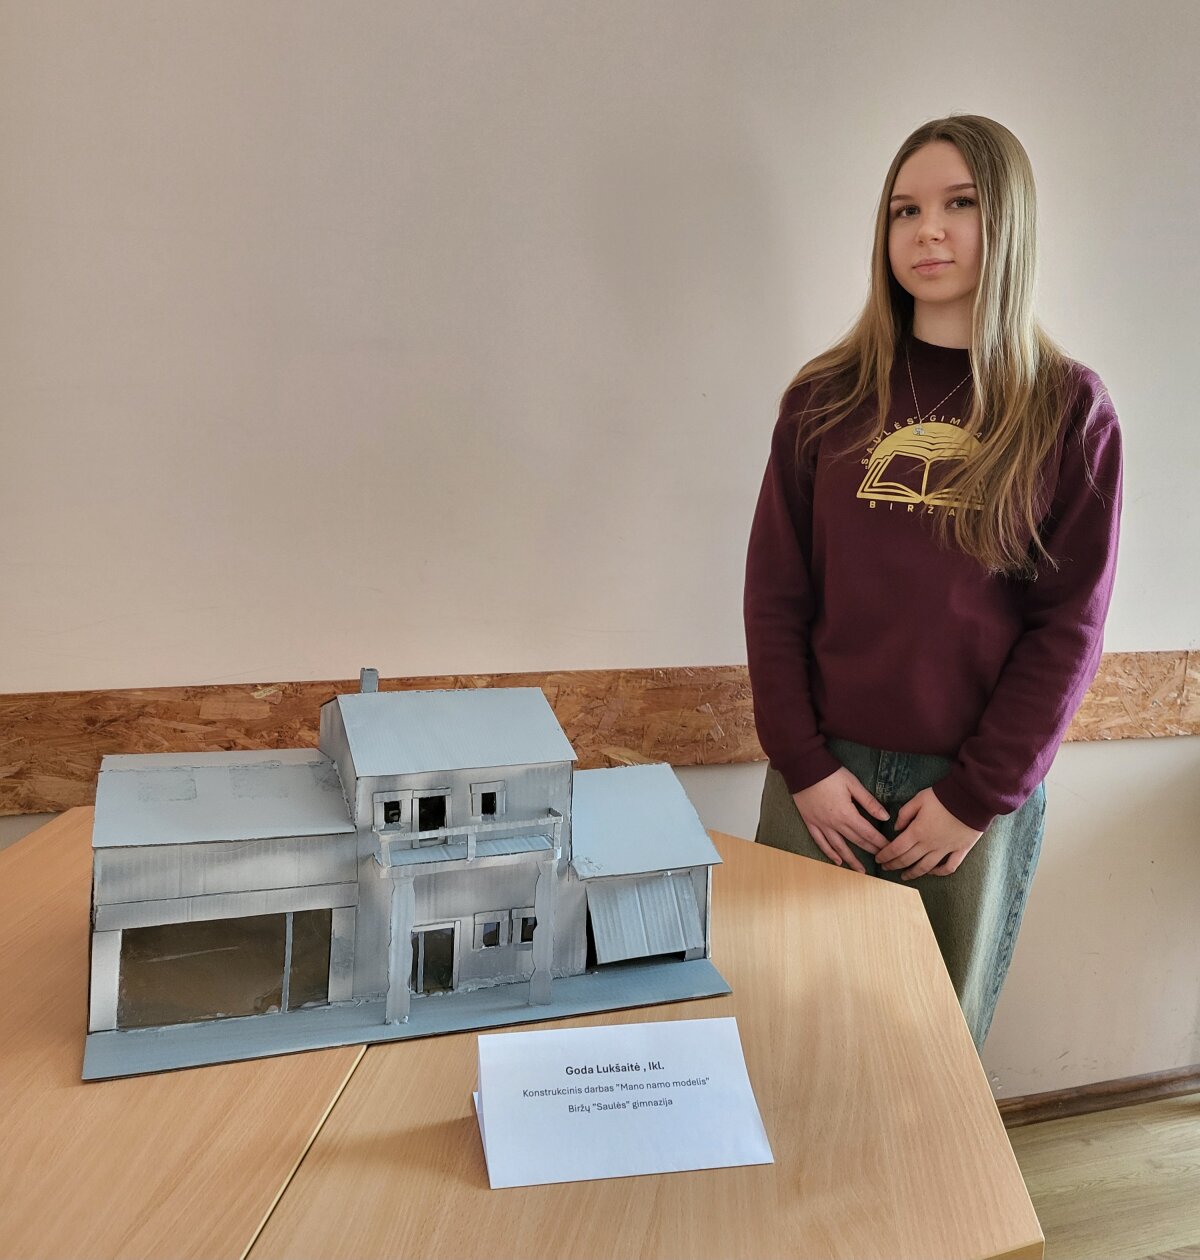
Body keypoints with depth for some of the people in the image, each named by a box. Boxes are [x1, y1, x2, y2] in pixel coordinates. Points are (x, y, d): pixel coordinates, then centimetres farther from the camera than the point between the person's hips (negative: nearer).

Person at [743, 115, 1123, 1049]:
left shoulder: (1069, 410, -1)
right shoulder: (827, 397, 2)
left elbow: (1070, 627, -4)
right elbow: (774, 594, 0)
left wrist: (977, 796, -8)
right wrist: (804, 765, -7)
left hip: (981, 791, -1)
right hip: (824, 775, 1)